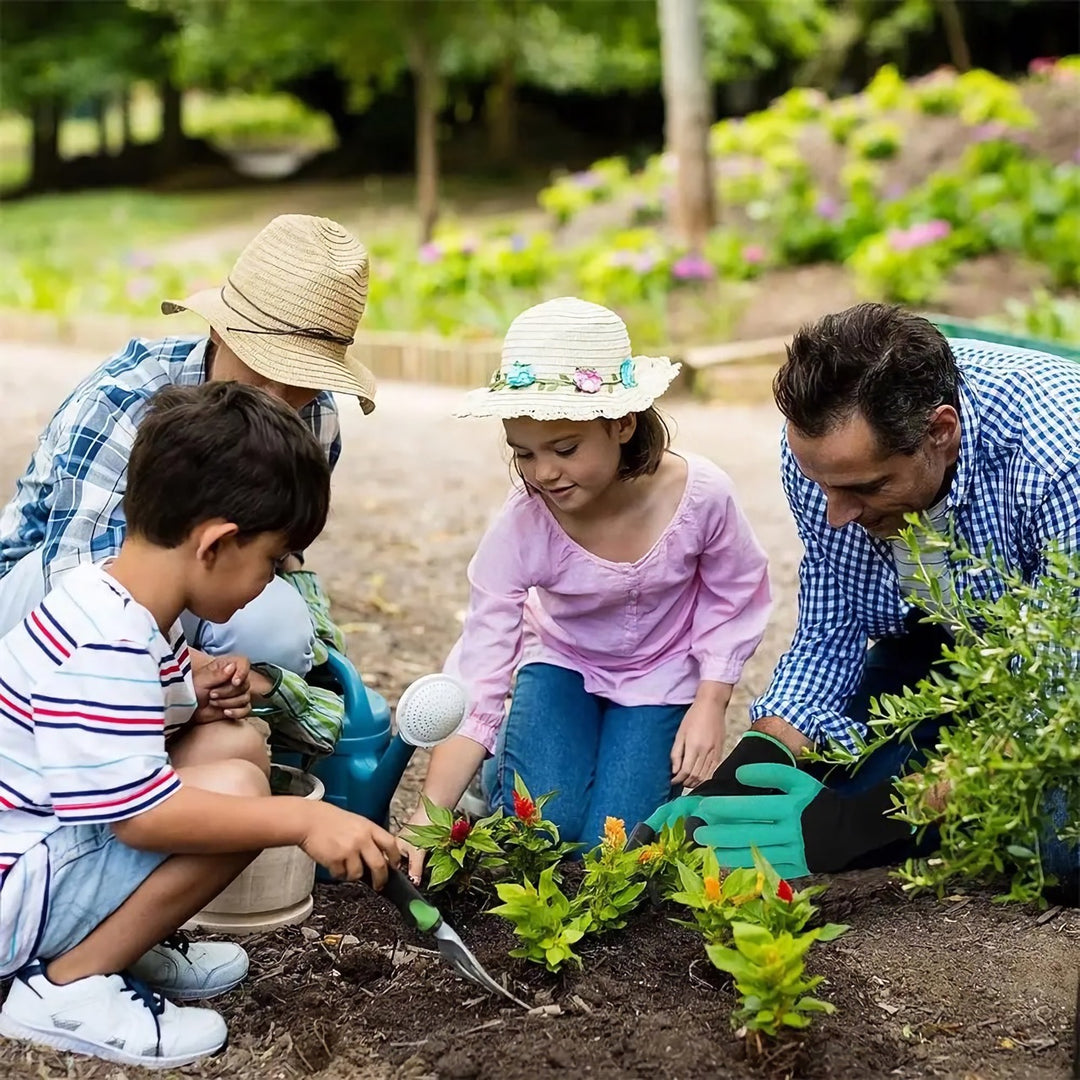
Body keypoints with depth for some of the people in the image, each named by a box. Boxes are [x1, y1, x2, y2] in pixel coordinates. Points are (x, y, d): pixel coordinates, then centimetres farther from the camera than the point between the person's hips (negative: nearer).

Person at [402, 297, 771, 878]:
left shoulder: (701, 494, -30)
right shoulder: (518, 530, -30)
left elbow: (733, 599, -8)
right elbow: (475, 682, -30)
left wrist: (710, 703, -14)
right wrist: (428, 817, -38)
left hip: (661, 675, 0)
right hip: (562, 665, 0)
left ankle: (656, 762, 21)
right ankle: (499, 768, 17)